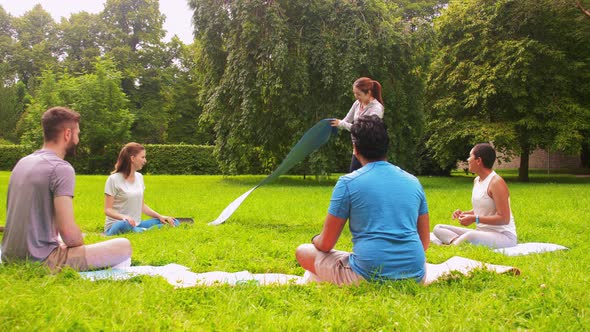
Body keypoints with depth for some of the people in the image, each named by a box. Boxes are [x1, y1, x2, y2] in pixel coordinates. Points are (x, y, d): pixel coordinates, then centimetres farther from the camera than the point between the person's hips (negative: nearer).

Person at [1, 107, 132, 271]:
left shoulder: (22, 162, 11)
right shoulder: (61, 168, -16)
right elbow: (68, 230, -23)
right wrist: (83, 250, -2)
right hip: (40, 262, -9)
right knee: (124, 246, -7)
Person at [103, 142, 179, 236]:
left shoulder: (139, 177, 11)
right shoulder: (114, 179, -8)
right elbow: (108, 210, -10)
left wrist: (160, 216, 1)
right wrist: (123, 217, -31)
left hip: (136, 225, 7)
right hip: (117, 225, -6)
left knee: (173, 222, -7)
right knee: (125, 225, -42)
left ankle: (142, 231, -23)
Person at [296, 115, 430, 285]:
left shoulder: (348, 182, -4)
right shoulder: (413, 181, 10)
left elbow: (325, 245, 2)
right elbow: (425, 242, 16)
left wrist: (316, 240, 26)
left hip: (370, 277, -5)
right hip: (415, 276, 5)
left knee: (303, 251, 15)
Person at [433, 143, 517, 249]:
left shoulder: (496, 182, -16)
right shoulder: (477, 181, 10)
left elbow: (504, 219, -19)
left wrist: (475, 219, -23)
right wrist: (464, 213, 2)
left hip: (504, 236, -9)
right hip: (482, 232, 10)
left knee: (470, 235, -44)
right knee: (438, 228, -4)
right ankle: (458, 242, -29)